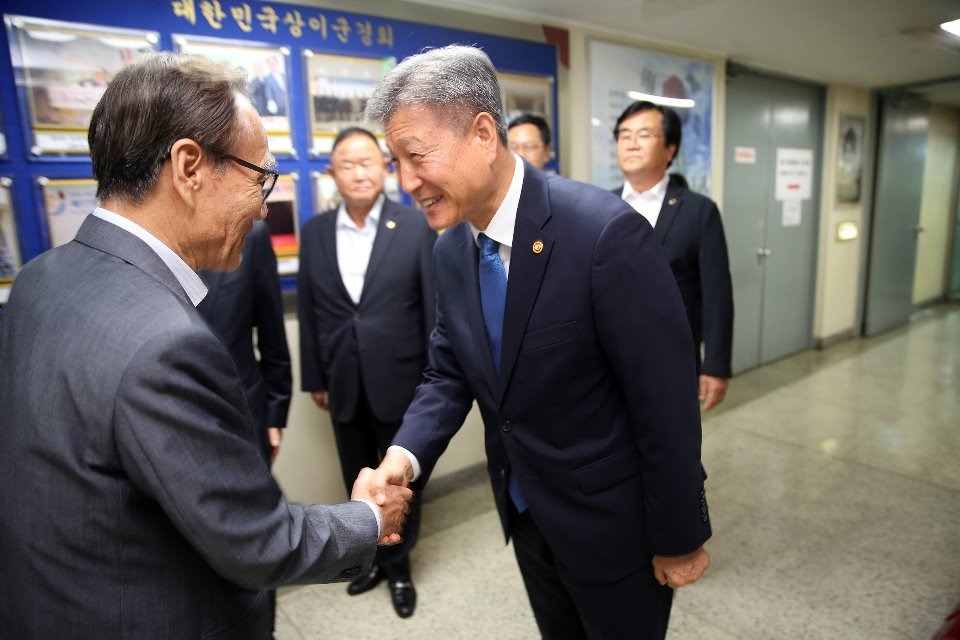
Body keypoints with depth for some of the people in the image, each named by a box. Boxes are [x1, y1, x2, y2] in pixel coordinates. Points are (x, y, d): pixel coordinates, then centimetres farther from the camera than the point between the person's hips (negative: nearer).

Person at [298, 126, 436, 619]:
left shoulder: (417, 226, -7)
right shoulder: (314, 231, 2)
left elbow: (435, 306, -6)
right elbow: (309, 312, 5)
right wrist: (314, 378, 7)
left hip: (399, 381, -3)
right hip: (343, 385, 3)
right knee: (358, 481, 18)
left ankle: (399, 565, 36)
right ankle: (372, 555, 41)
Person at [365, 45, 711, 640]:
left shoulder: (606, 232, -27)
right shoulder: (452, 250, -4)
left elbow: (666, 401, -21)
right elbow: (448, 373, 3)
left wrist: (679, 536, -12)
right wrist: (405, 452, -15)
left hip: (612, 522, -6)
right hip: (525, 514, 6)